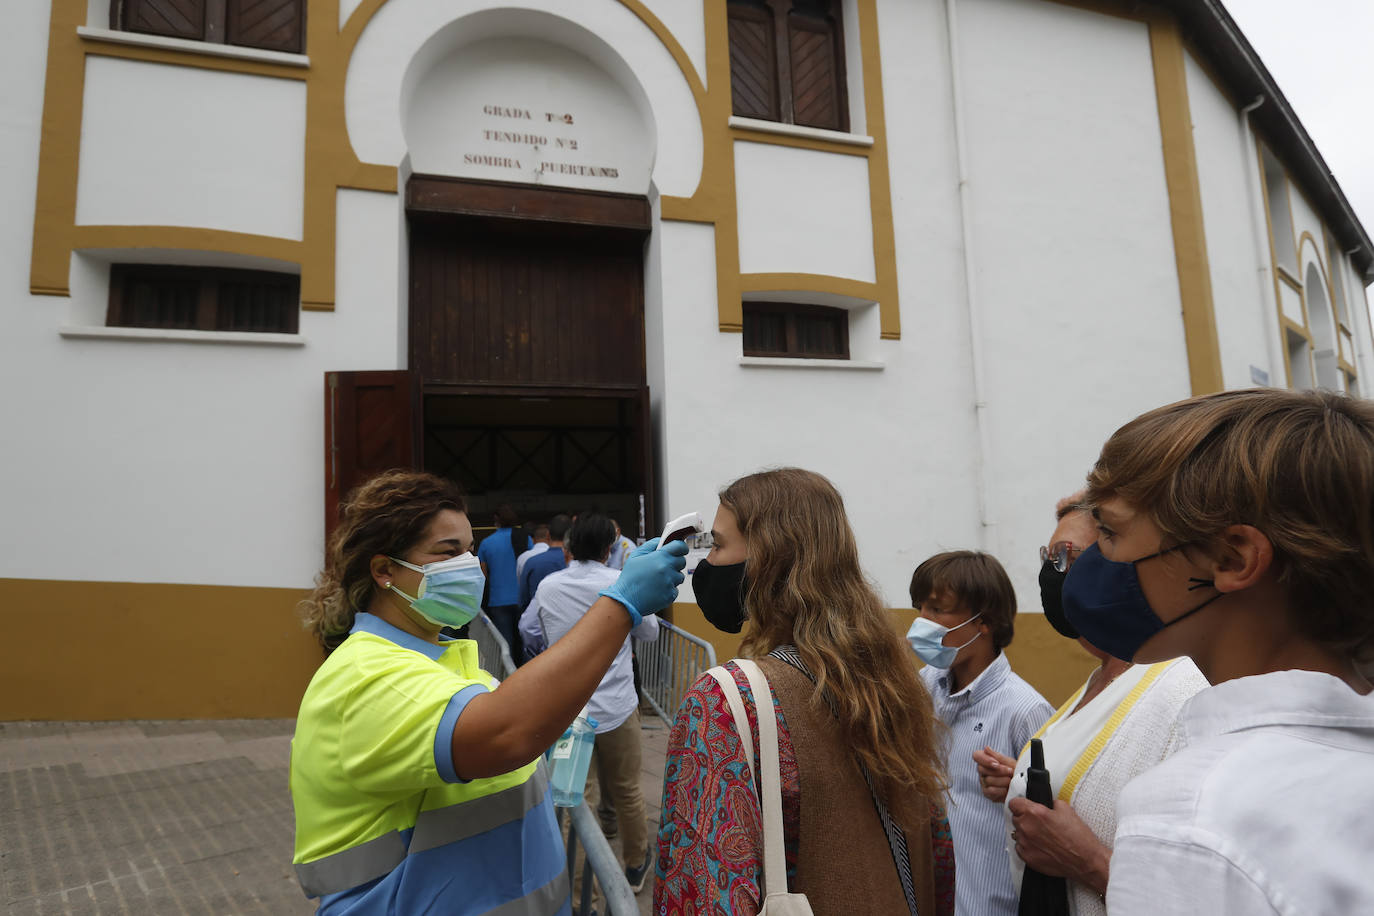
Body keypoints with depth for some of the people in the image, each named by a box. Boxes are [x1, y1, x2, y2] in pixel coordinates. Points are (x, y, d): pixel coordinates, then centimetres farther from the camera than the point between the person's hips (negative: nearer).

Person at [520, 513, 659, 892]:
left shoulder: (548, 586, -3)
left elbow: (527, 627, 14)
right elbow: (650, 632, 5)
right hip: (616, 707, -1)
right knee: (627, 790, 17)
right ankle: (636, 866, 37)